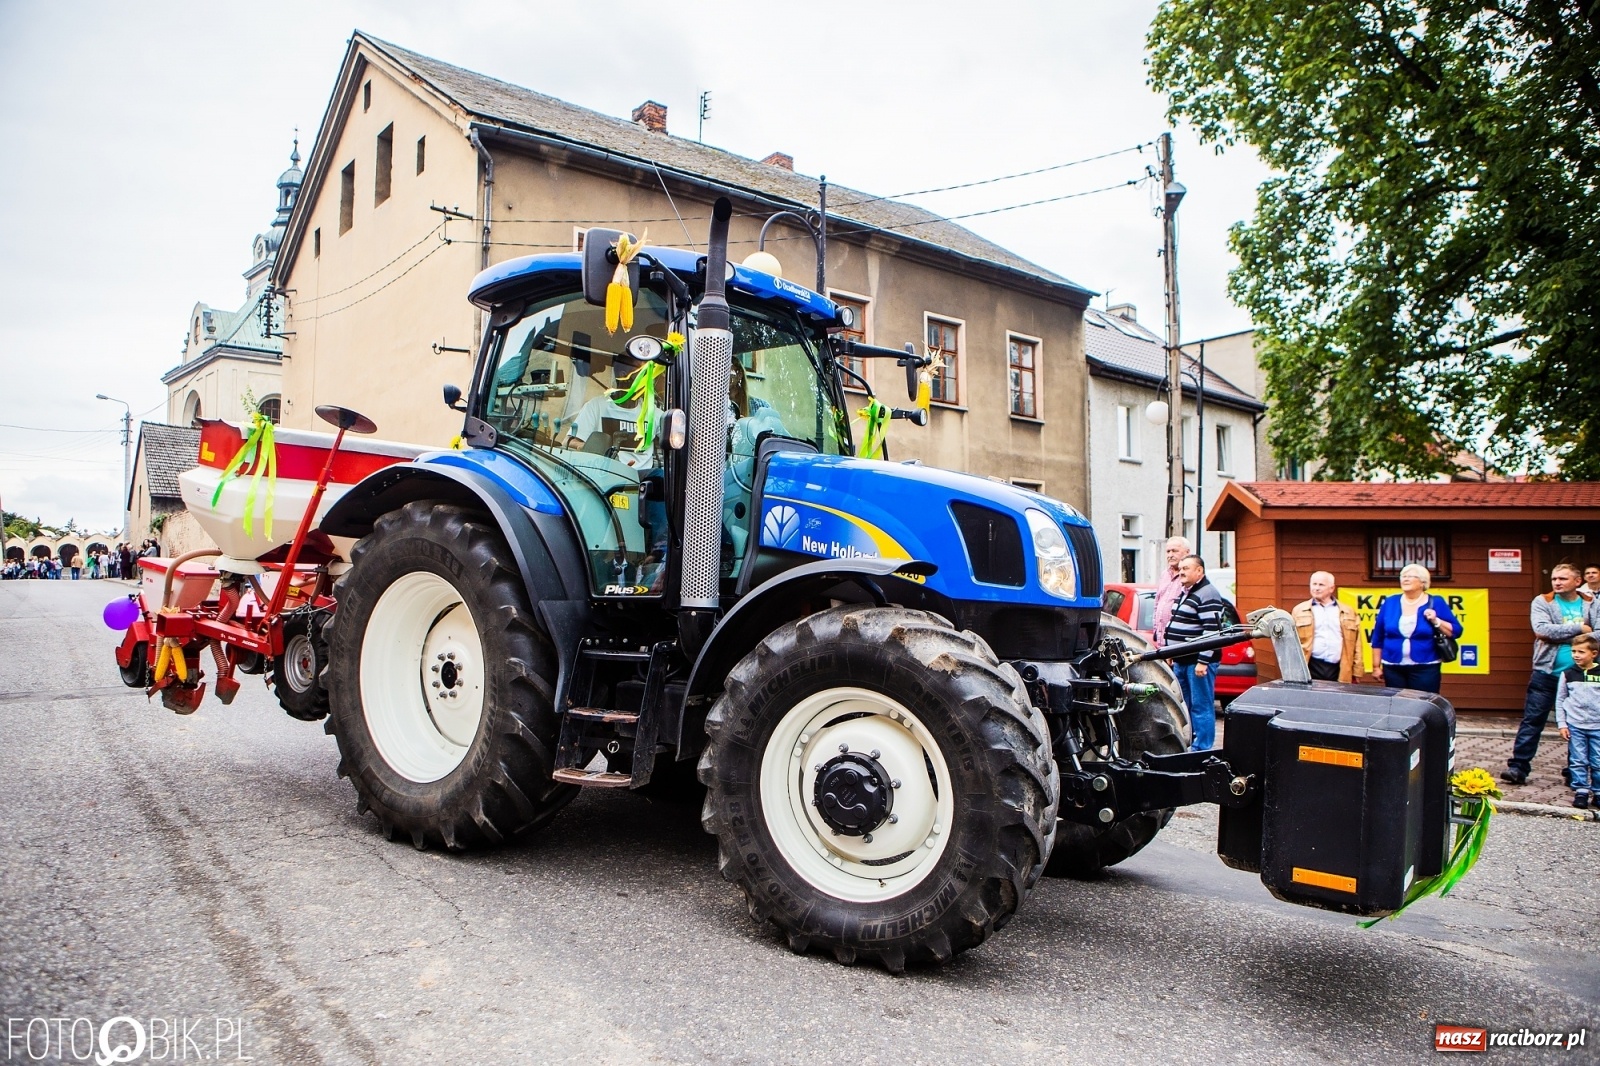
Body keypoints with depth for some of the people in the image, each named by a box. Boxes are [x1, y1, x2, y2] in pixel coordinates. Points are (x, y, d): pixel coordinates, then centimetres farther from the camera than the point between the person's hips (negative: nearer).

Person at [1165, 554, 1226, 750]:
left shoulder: (1207, 594, -13)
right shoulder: (1184, 593, 18)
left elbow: (1212, 630, -20)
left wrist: (1203, 661, -23)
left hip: (1198, 662, -10)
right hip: (1181, 661, 10)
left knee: (1201, 707, -5)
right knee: (1185, 706, 16)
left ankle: (1202, 749, 0)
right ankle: (1186, 745, 25)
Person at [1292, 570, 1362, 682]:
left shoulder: (1347, 613, 12)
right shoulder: (1300, 610, 8)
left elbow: (1355, 645, 11)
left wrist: (1356, 672, 6)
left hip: (1338, 670, 1)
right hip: (1312, 668, -1)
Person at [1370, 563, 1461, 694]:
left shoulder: (1436, 603, 1)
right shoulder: (1389, 603, 6)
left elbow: (1455, 631, 1)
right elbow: (1378, 638, 8)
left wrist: (1436, 621, -15)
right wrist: (1376, 667, 7)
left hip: (1425, 669, -2)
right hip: (1393, 669, 2)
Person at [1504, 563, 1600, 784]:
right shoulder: (1542, 602, 0)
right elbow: (1542, 629, -15)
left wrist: (1559, 634, -17)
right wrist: (1579, 629, -14)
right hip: (1547, 673, -2)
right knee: (1532, 721, -2)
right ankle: (1518, 767, 0)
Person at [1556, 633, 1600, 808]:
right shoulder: (1568, 674, 2)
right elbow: (1560, 700, 6)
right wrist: (1562, 724, 1)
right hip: (1575, 726, 0)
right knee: (1578, 761, 3)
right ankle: (1581, 791, 10)